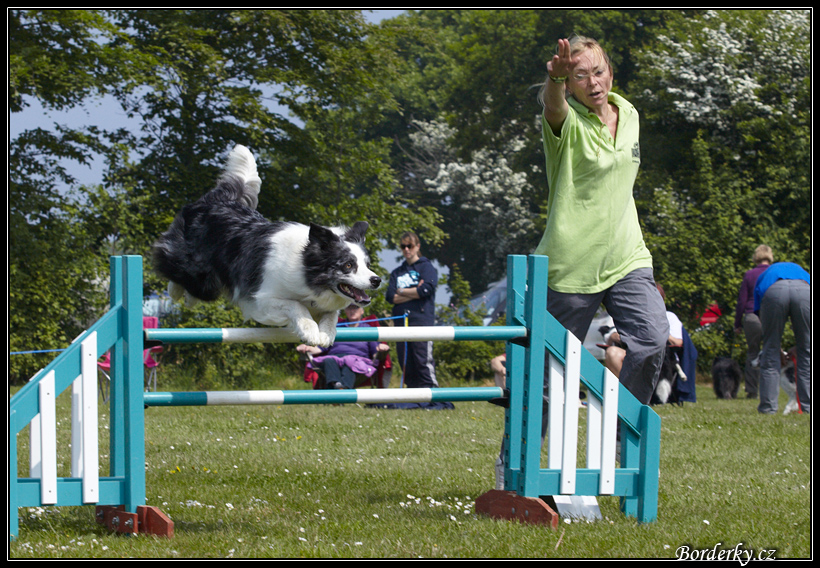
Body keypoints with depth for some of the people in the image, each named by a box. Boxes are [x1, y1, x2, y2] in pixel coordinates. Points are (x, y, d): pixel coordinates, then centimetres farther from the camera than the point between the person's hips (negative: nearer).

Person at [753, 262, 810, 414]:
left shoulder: (763, 276, 41)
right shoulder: (803, 273, 42)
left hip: (773, 292, 0)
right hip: (804, 292, 0)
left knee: (770, 350, 13)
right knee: (806, 350, 13)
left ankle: (768, 405, 11)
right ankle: (808, 404, 11)